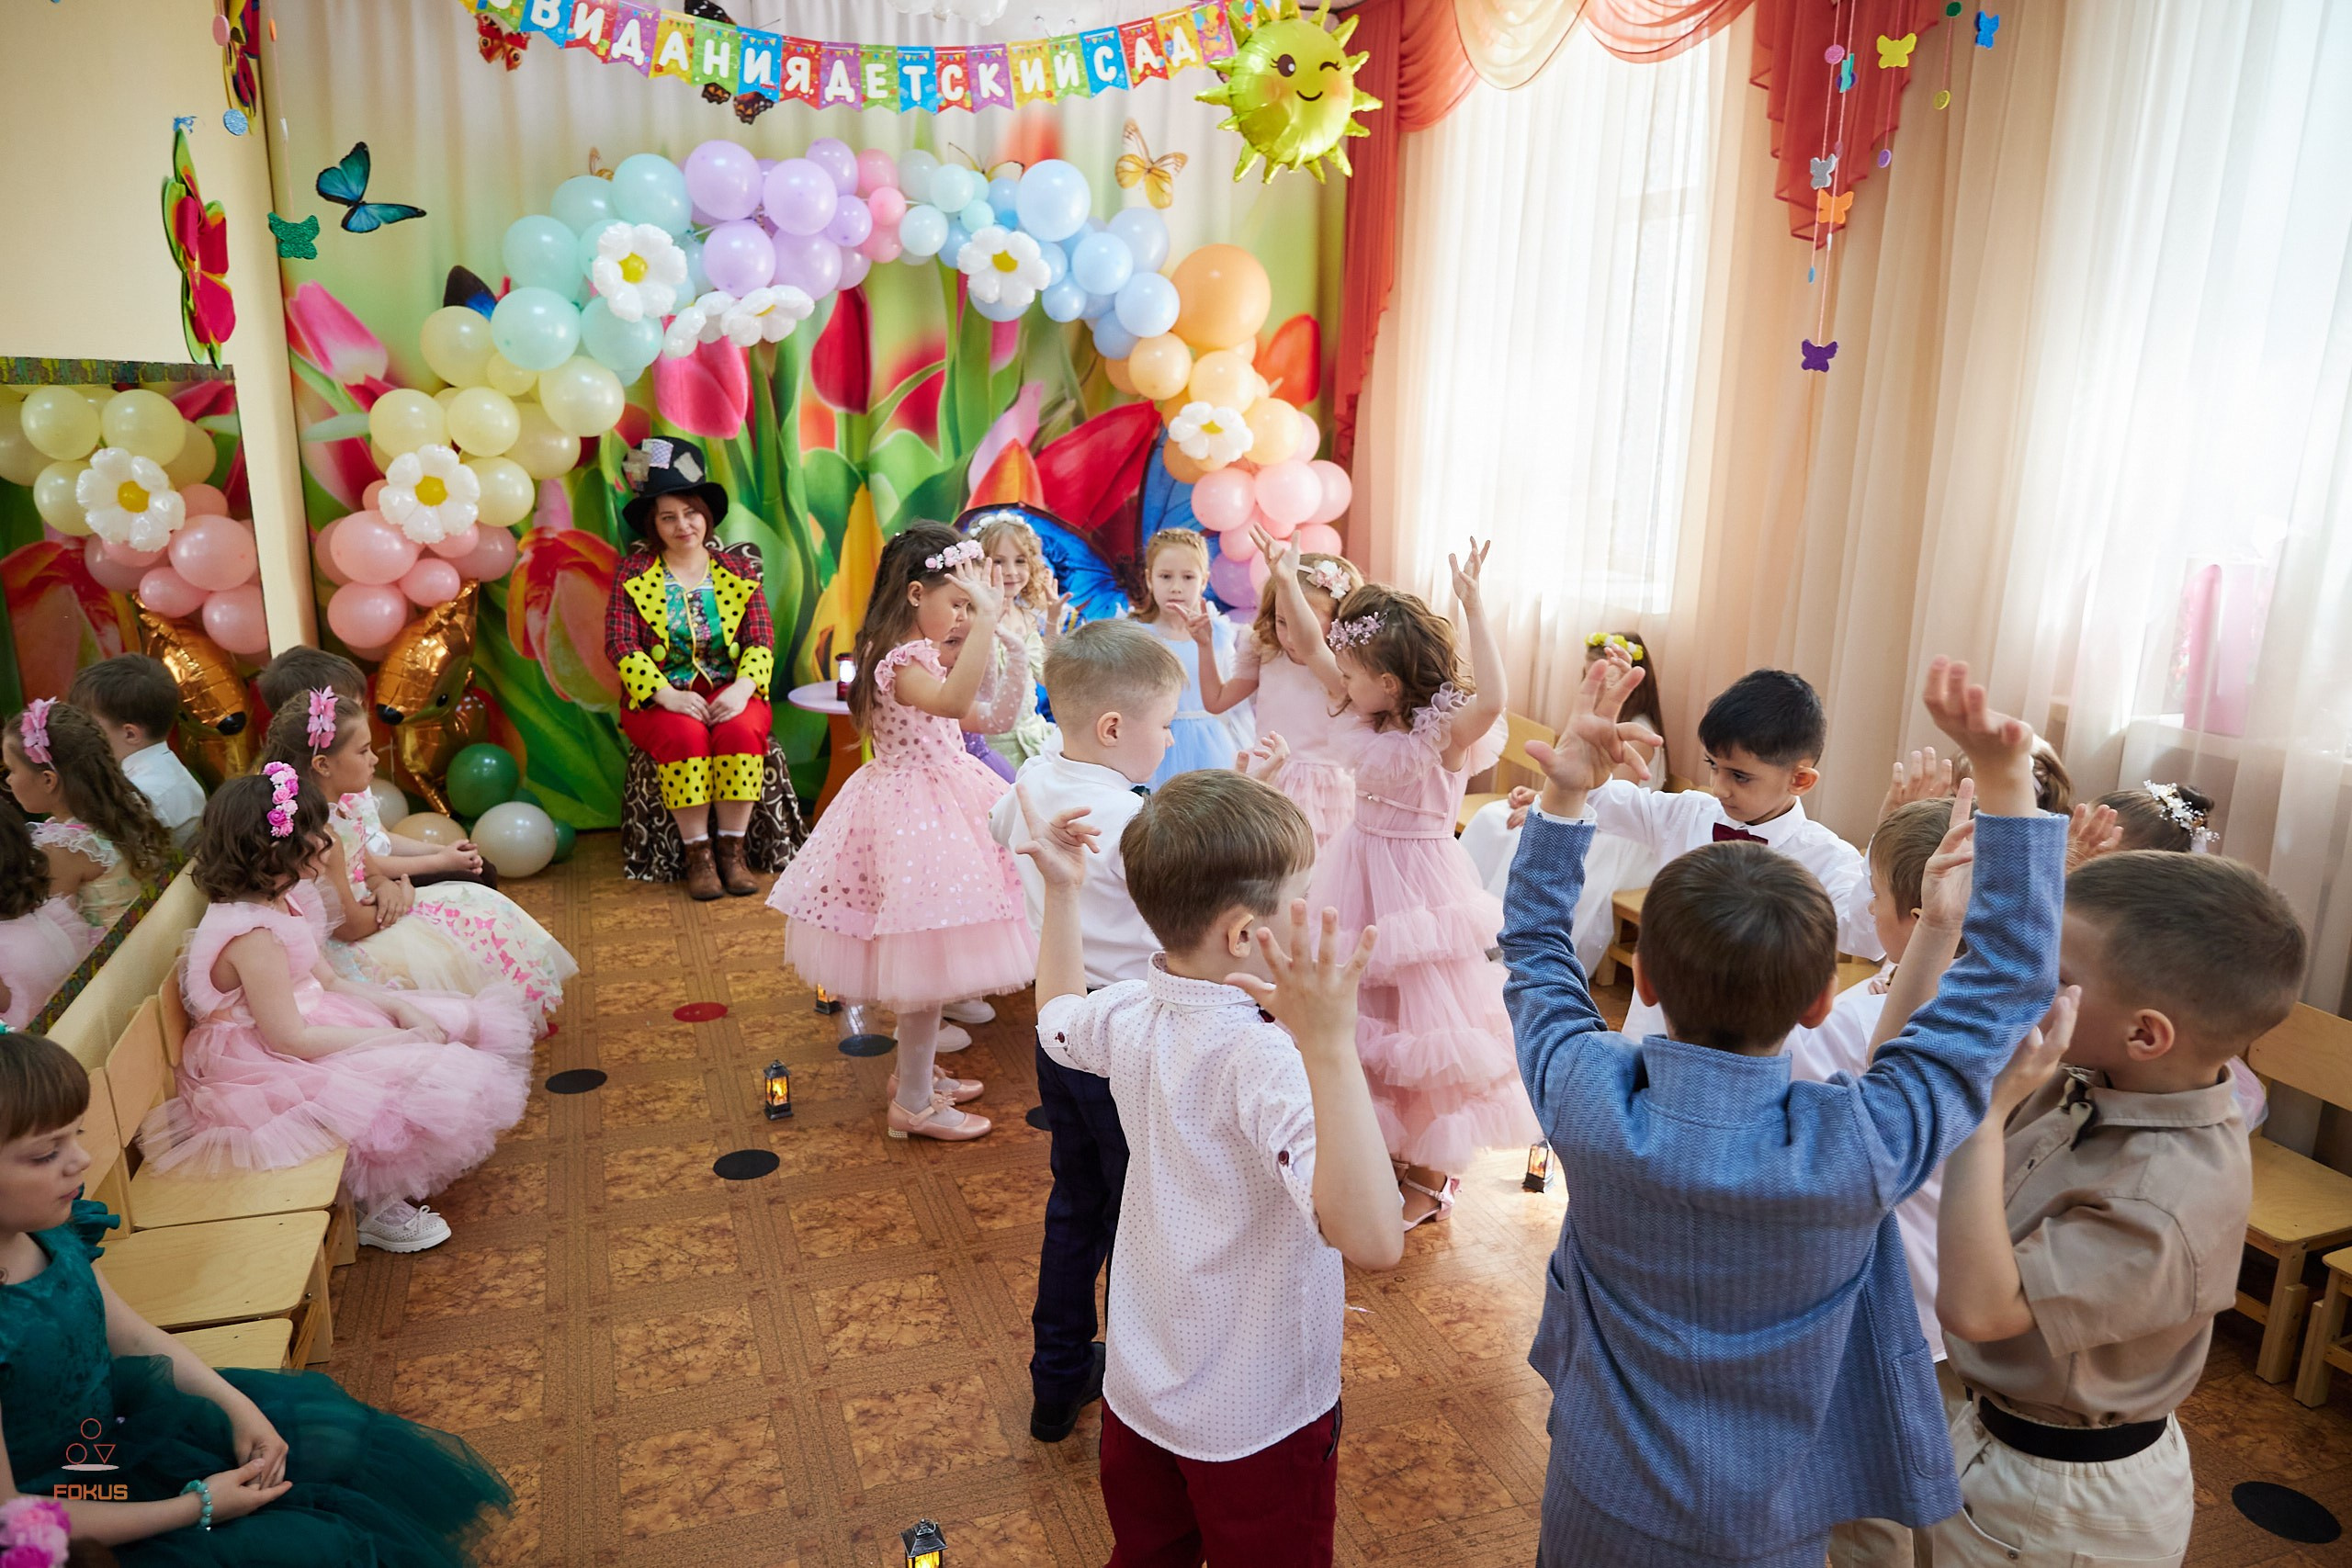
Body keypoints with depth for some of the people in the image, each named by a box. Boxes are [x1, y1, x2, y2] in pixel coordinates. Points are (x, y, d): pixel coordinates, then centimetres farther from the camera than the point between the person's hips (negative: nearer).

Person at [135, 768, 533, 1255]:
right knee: (416, 1079, -20)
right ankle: (377, 1209, 3)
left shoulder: (280, 901, 2)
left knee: (454, 1024, 5)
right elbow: (289, 1038, -27)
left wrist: (398, 1007, -5)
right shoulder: (253, 936, -28)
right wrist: (393, 1038, -22)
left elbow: (329, 981, 10)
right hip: (267, 1069, -10)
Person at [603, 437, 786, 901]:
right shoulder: (632, 572, 4)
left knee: (740, 731, -31)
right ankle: (697, 854, -22)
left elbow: (762, 639, 1)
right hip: (659, 697, -1)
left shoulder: (737, 568, 8)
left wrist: (742, 688, -19)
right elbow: (620, 644, -6)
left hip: (729, 692, 1)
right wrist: (668, 694, -20)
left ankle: (732, 850, -22)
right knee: (686, 735, -32)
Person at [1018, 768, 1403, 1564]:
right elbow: (1372, 1241, -46)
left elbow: (1056, 1021, 13)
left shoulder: (1128, 1013, -13)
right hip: (1257, 1422, -6)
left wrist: (1062, 893, 14)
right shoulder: (1262, 1059, -35)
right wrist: (1328, 1046, -54)